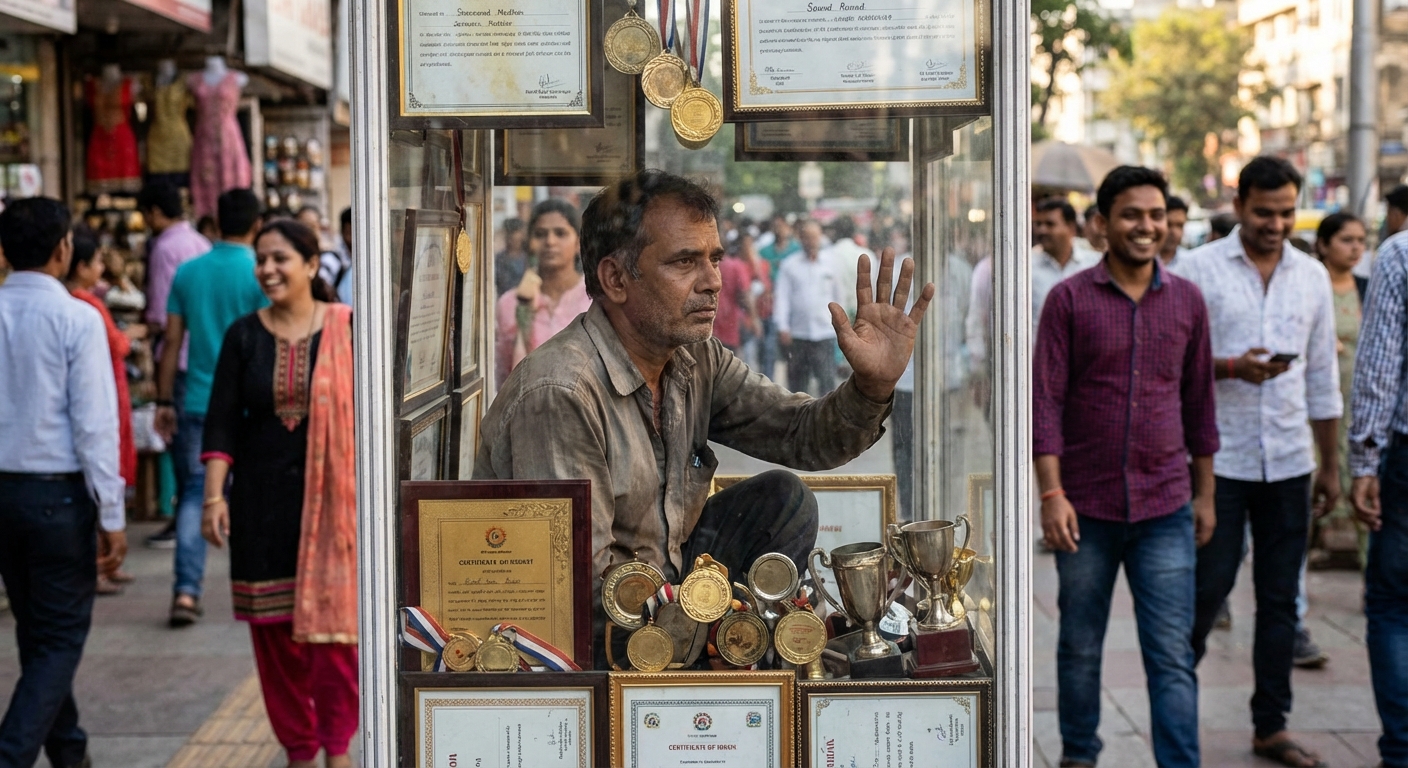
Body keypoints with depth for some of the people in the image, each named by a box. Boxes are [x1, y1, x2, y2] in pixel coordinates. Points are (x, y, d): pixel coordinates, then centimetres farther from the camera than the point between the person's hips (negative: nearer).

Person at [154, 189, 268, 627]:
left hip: (197, 404, 3)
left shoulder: (188, 273, 4)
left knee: (194, 493, 7)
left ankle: (186, 590, -5)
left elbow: (172, 341, 5)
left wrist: (164, 401, 11)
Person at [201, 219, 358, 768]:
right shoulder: (244, 336, 4)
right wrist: (214, 496, -7)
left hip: (333, 496, -2)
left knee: (332, 618, -4)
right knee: (275, 628, 4)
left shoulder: (346, 330, -1)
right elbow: (222, 421, 2)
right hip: (264, 499, 2)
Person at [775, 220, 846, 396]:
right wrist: (783, 327, -10)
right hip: (798, 333, 0)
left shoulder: (830, 264, 7)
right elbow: (781, 297, -1)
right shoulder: (789, 265, 2)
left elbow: (838, 298, 15)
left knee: (827, 379, -8)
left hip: (825, 333, 0)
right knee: (797, 381, 9)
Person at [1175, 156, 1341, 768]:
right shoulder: (1198, 269, -2)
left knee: (1280, 598, 7)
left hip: (1289, 460, 4)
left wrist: (1331, 463, 14)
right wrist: (1230, 367, -19)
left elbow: (1323, 377, 15)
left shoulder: (1312, 276, 10)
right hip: (1219, 458, -4)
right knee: (1209, 586, -2)